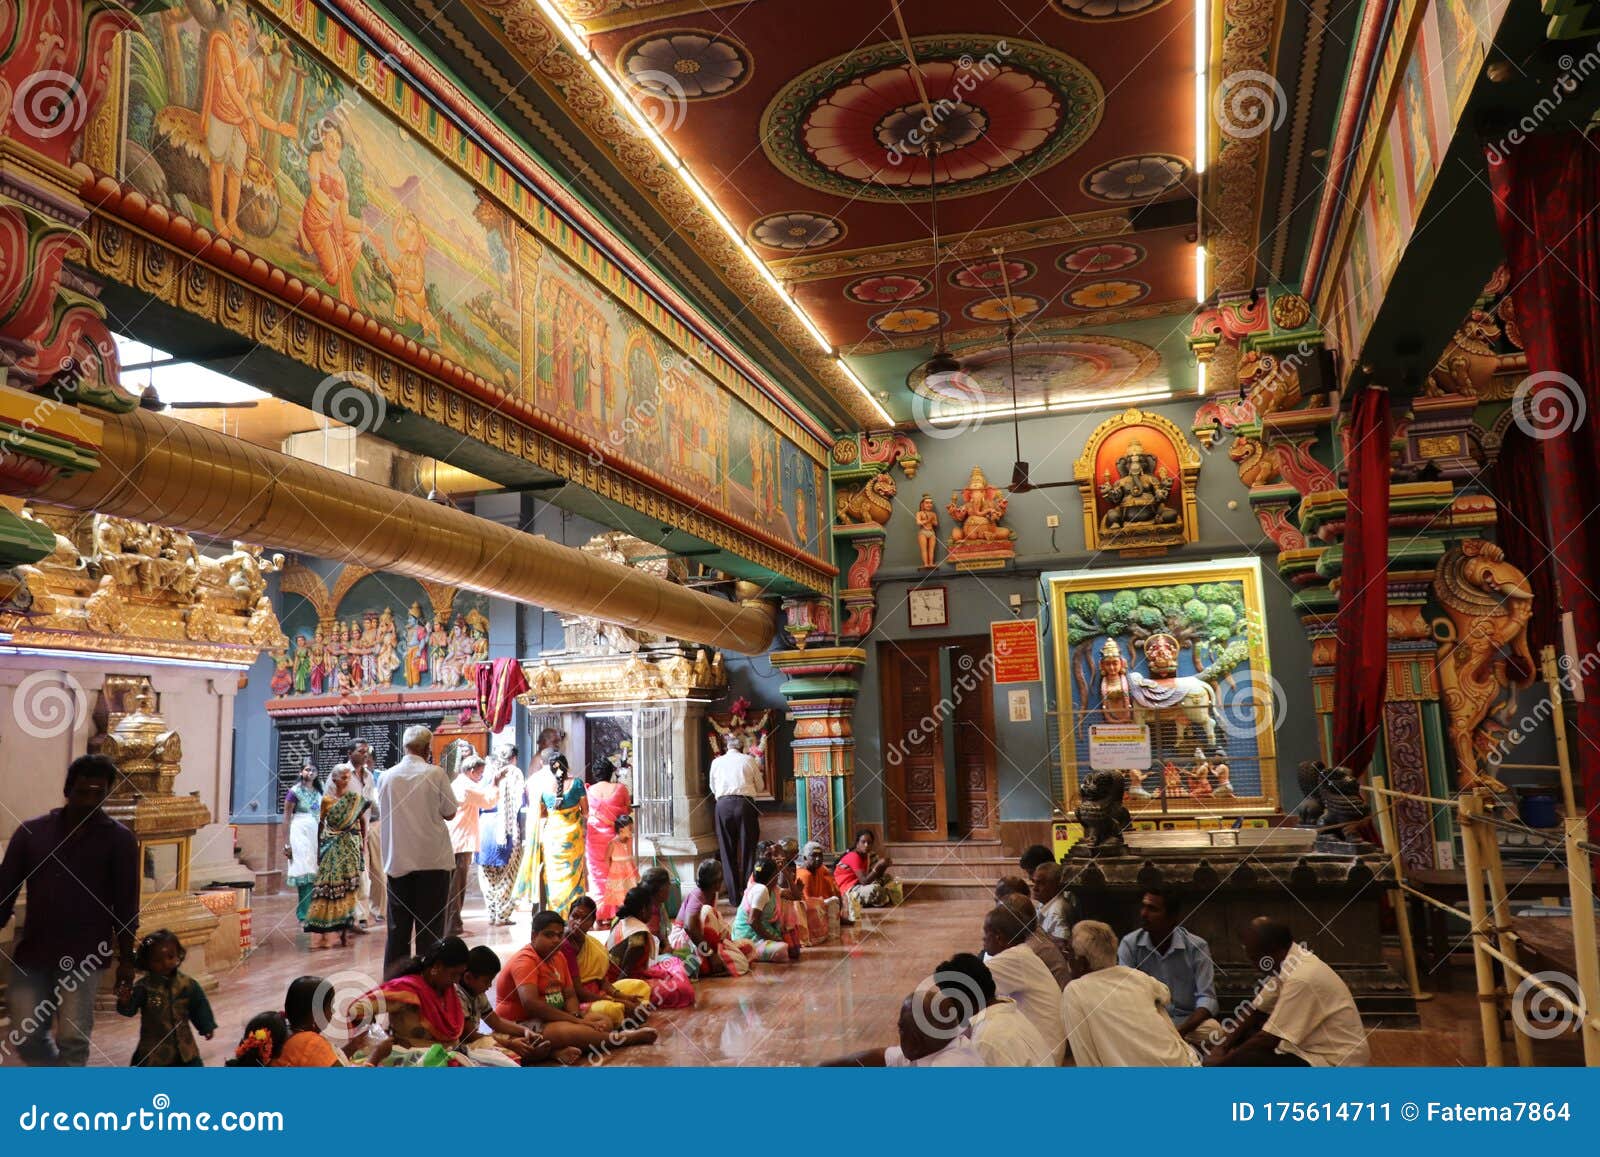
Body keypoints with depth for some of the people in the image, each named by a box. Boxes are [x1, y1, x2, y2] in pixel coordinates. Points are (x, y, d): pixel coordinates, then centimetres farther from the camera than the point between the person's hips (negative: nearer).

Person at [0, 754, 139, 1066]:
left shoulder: (119, 839, -2)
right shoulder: (31, 831, 4)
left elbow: (126, 903, 0)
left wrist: (126, 958, 0)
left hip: (85, 955, -3)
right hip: (32, 950, 3)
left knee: (73, 1038, -5)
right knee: (26, 1035, 7)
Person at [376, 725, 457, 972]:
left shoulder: (386, 777, 2)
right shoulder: (435, 773, -8)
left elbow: (383, 814, 13)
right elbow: (449, 812, -1)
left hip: (397, 860, 3)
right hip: (433, 859, -3)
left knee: (398, 927, 10)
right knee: (431, 925, 3)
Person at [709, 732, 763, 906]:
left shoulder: (716, 762, 10)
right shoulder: (749, 760, 5)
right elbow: (759, 787, 11)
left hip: (723, 804, 1)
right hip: (745, 804, -1)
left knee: (728, 851, 7)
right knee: (748, 849, 6)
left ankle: (734, 896, 9)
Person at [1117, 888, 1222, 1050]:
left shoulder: (1197, 946, -6)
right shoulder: (1129, 944, -5)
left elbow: (1206, 998, -12)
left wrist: (1181, 1031, -30)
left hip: (1187, 1020, -1)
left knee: (1212, 1031, -34)